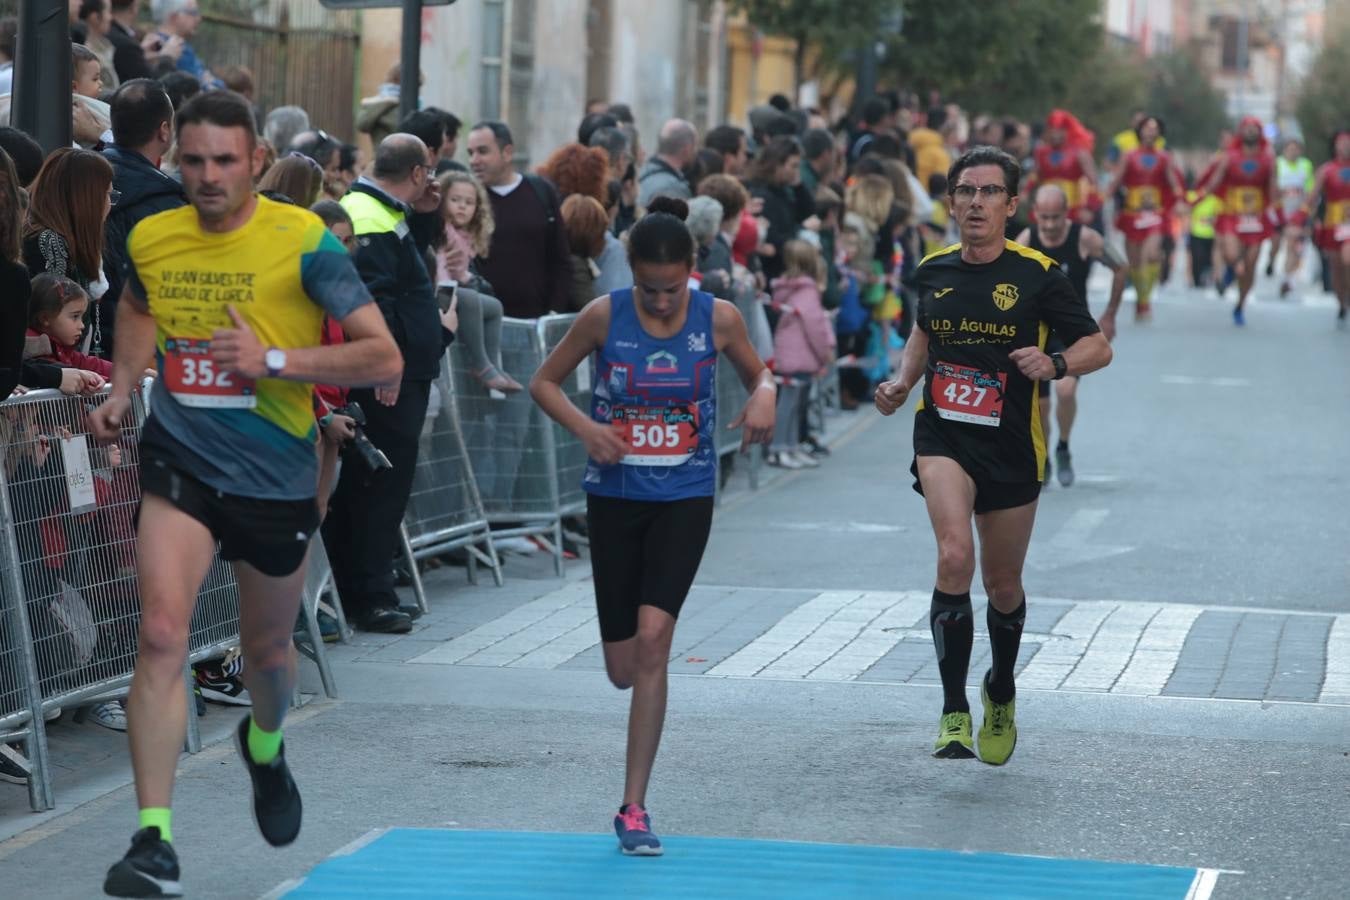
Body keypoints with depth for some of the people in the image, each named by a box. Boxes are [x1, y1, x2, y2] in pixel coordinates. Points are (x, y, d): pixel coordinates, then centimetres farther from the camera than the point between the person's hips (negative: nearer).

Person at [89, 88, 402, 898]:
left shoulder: (304, 241, -12)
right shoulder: (150, 240, -1)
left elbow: (384, 357, -14)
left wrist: (275, 360, -22)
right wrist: (122, 391, 10)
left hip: (276, 475, -1)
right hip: (180, 462, 1)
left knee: (267, 650, 17)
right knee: (162, 634, -18)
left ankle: (266, 746, 54)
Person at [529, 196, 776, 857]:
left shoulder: (717, 318, -5)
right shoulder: (604, 316, -7)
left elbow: (758, 372, 12)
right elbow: (544, 382, 3)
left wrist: (764, 397, -12)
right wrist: (584, 428, -15)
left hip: (684, 498, -1)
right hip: (615, 497, 1)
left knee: (652, 639, -18)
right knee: (623, 670, 4)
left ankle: (634, 809, -11)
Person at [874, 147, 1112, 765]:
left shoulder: (1037, 275, -7)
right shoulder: (933, 271, 3)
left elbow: (1098, 347, -3)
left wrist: (1054, 364, -23)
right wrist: (902, 382, 7)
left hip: (1011, 446, -1)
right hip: (942, 435, 1)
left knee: (1002, 585, 11)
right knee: (955, 555, -24)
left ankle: (1000, 694, 41)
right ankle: (953, 710, -18)